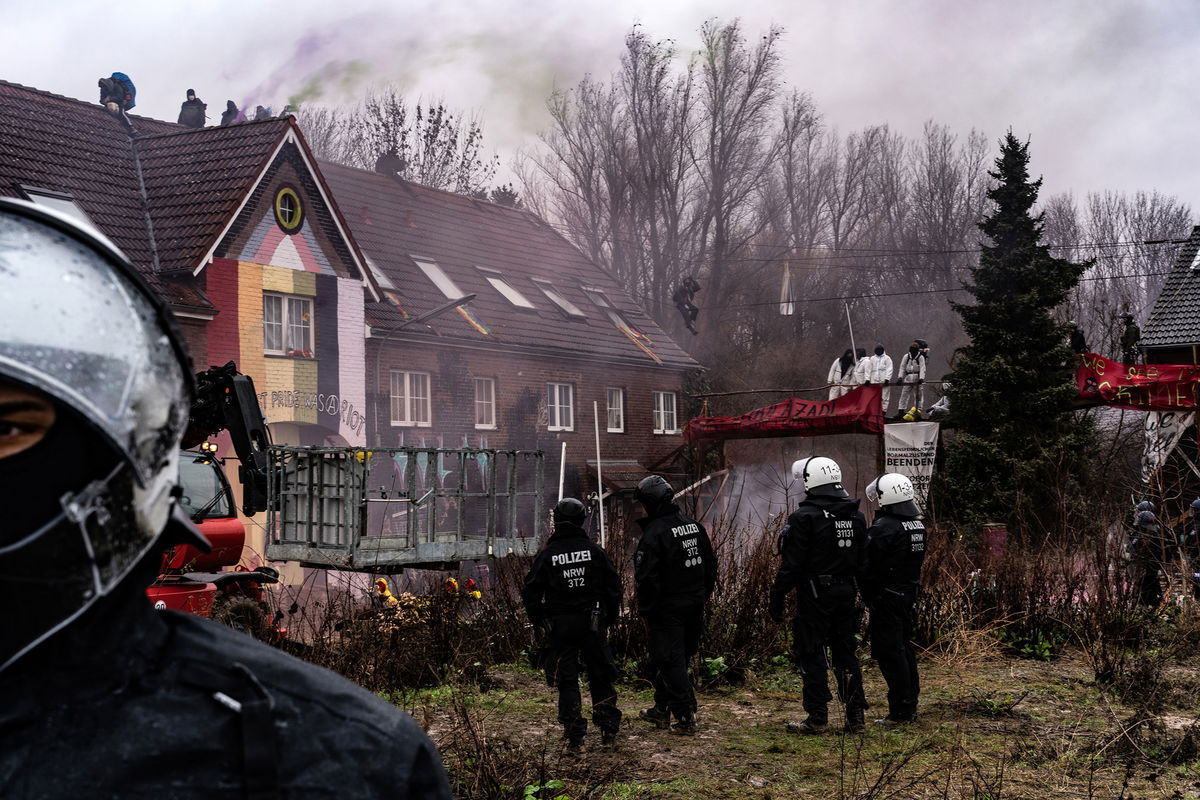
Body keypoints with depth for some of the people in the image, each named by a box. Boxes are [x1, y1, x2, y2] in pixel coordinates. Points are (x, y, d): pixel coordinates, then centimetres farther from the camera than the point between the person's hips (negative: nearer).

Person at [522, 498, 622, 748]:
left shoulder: (547, 554, -4)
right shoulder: (594, 550, 0)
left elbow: (531, 591, -2)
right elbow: (612, 585, 3)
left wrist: (537, 620, 10)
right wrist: (610, 616, 13)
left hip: (559, 625, -1)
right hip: (592, 622, 1)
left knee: (567, 680, 4)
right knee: (600, 676, 12)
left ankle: (574, 733, 0)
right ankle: (608, 728, 12)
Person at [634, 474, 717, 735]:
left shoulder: (654, 533, -18)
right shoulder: (695, 526, 7)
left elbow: (647, 578, -19)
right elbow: (710, 565, 15)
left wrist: (645, 611, -9)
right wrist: (704, 595, 22)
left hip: (667, 608, -8)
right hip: (694, 606, 8)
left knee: (671, 661, -1)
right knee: (680, 657, 18)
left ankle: (685, 718, -2)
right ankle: (662, 709, 29)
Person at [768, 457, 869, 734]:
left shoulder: (804, 517, -14)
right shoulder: (856, 516, 9)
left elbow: (791, 565, -15)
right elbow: (862, 561, 14)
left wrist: (776, 599, -9)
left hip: (815, 594, -7)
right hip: (846, 594, 7)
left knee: (812, 655, 1)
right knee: (846, 652, 13)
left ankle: (817, 718, 3)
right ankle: (856, 716, 15)